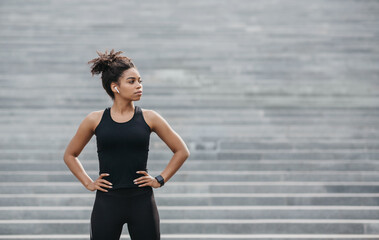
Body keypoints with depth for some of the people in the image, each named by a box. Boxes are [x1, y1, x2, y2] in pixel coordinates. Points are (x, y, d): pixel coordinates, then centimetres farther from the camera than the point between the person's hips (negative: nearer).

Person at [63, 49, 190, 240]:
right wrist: (88, 183, 5)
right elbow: (70, 155, 15)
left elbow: (182, 151, 11)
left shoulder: (149, 118, 2)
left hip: (141, 202, 0)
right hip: (107, 204, 0)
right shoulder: (95, 120, 2)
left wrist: (160, 179, 3)